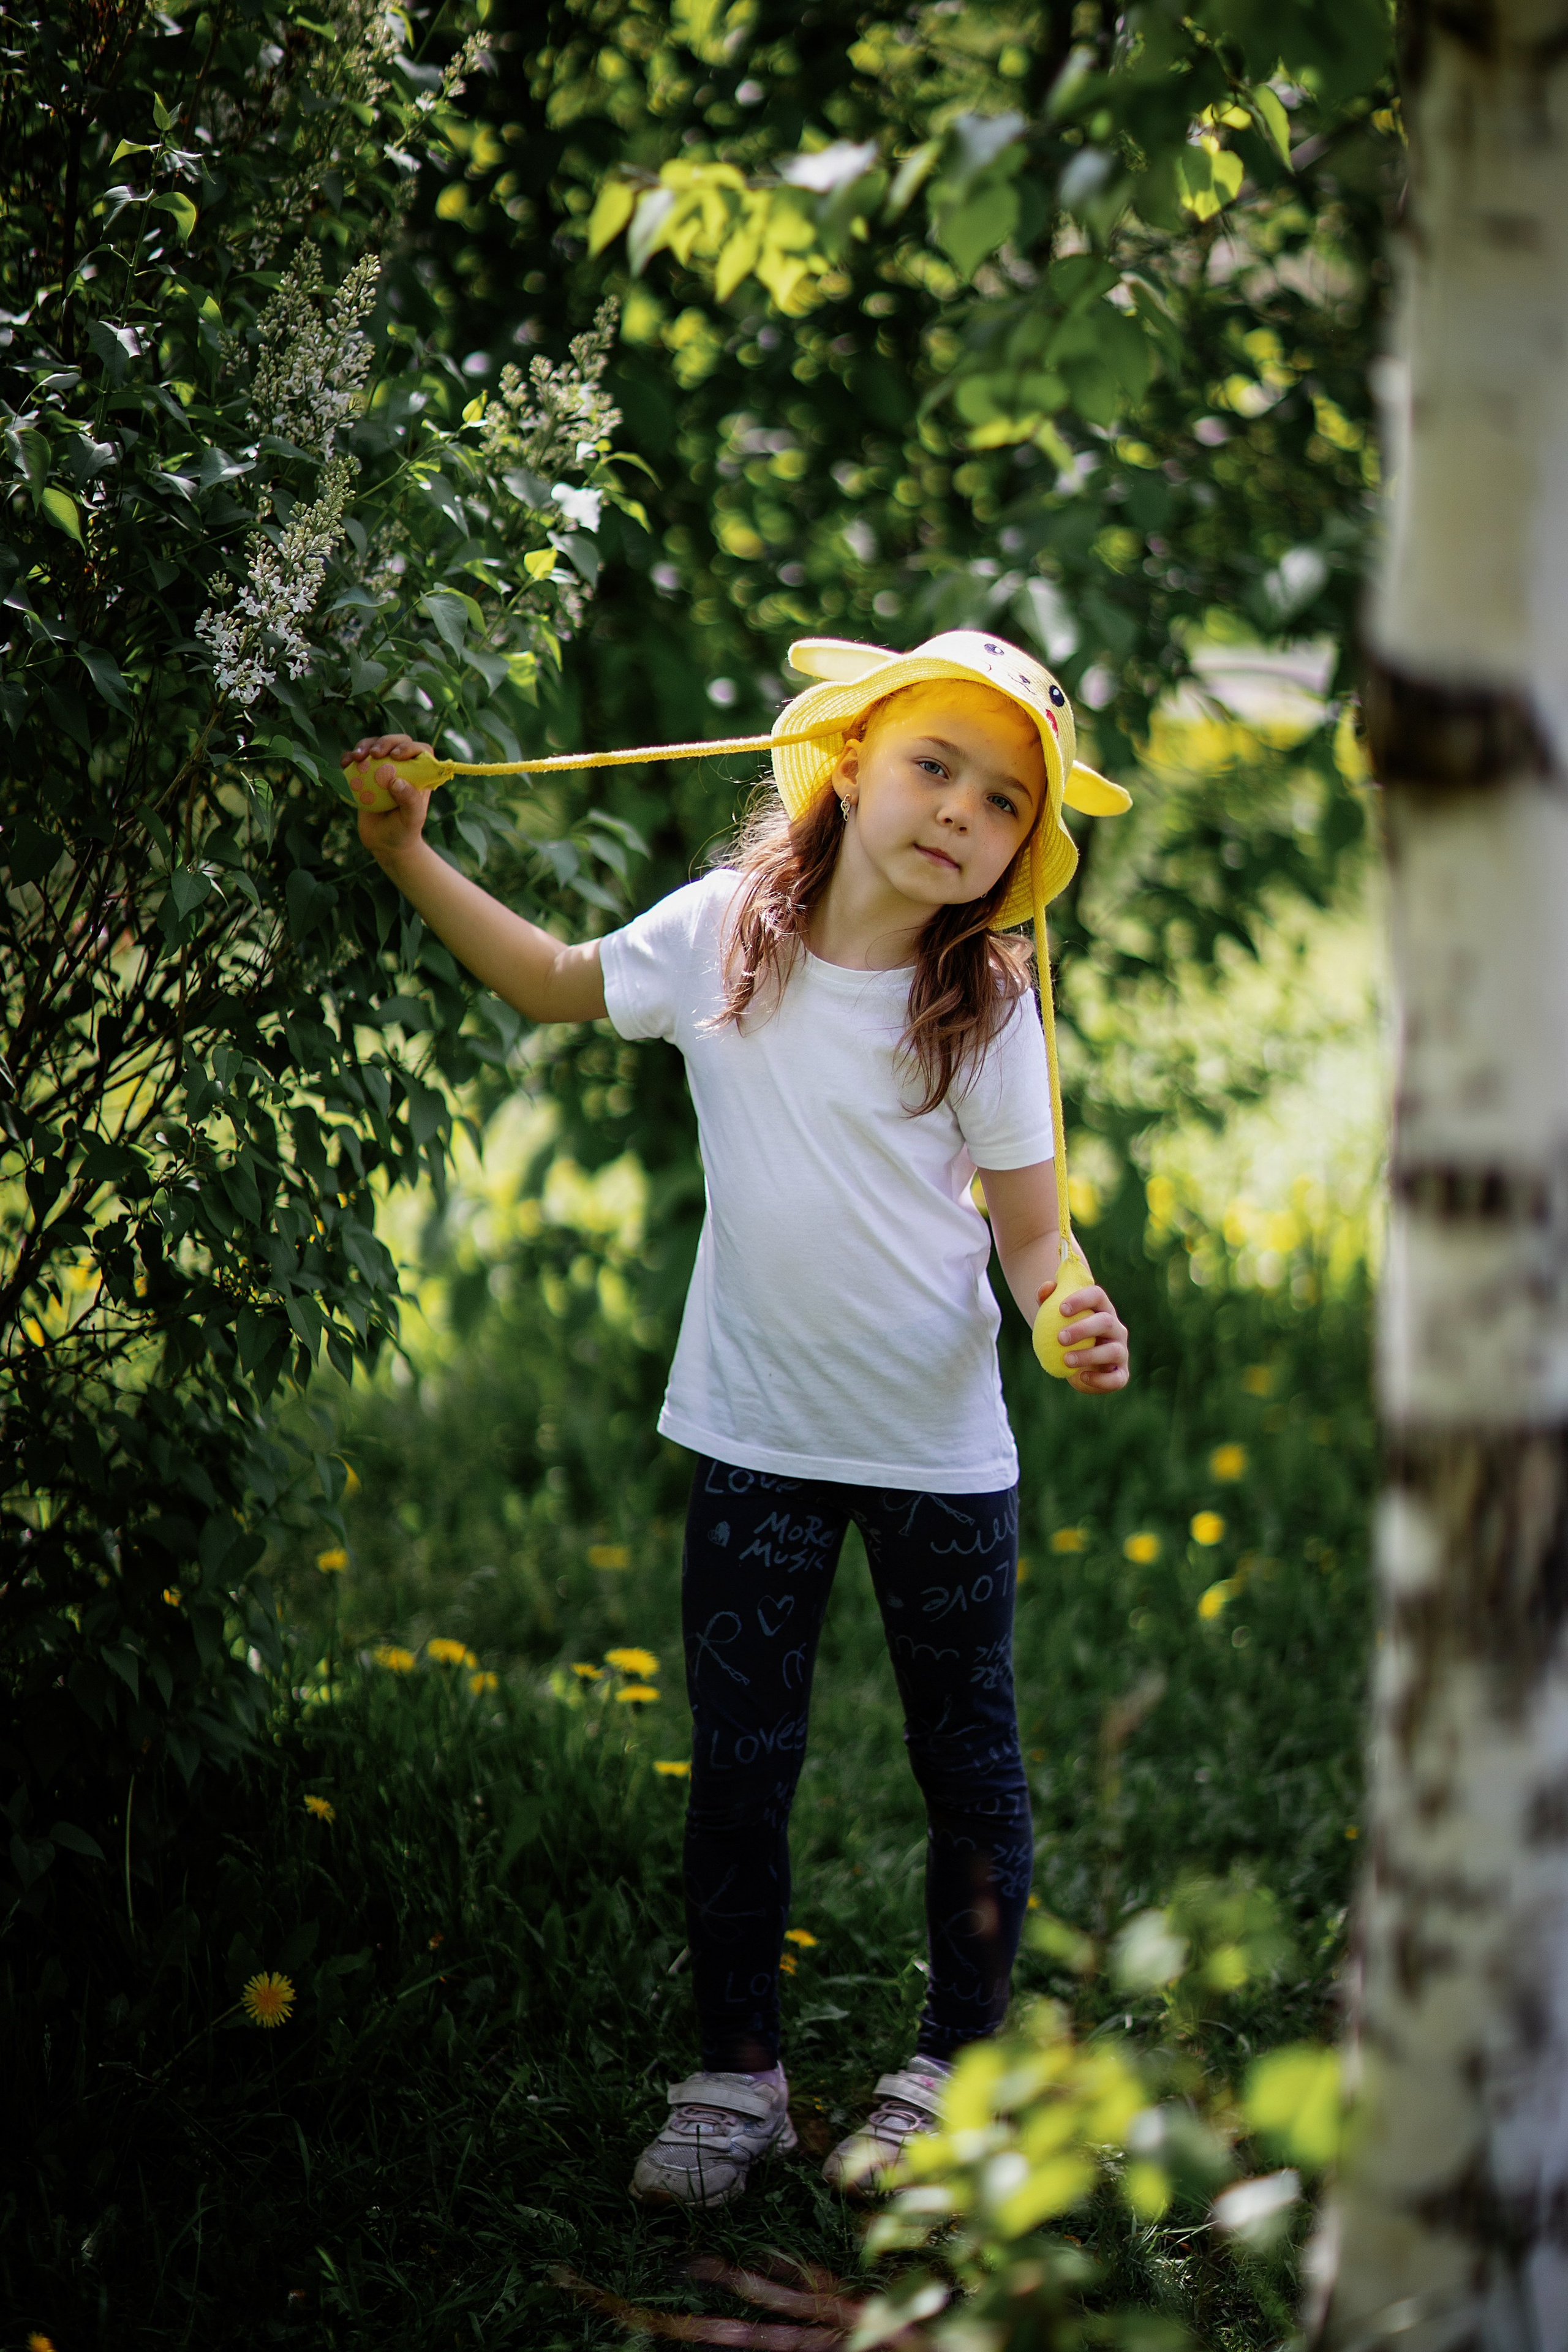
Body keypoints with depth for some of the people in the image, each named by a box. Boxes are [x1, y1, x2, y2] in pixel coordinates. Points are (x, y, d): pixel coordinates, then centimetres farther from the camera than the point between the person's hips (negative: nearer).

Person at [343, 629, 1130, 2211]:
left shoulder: (985, 1004, -10)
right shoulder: (719, 931, -5)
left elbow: (1025, 1223, -7)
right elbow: (555, 983, 13)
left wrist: (1073, 1311, -28)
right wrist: (406, 853, 9)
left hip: (938, 1443, -1)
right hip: (755, 1431, 2)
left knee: (967, 1759, 8)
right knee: (737, 1761, 7)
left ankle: (953, 2067, 25)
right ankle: (736, 2079, 20)